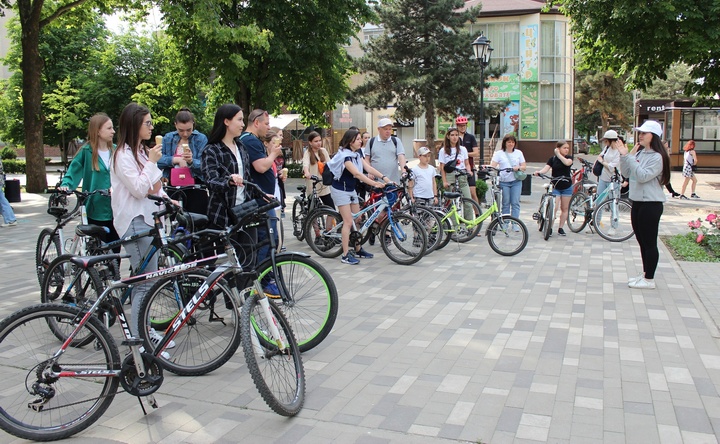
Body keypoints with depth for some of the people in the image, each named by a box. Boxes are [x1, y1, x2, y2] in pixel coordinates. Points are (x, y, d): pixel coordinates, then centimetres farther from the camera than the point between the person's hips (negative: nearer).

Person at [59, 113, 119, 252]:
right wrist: (65, 185, -17)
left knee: (114, 251, 8)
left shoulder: (115, 151, 7)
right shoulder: (86, 151, -4)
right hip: (95, 211, -3)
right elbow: (73, 171, 0)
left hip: (114, 210, 3)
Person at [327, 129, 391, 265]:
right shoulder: (344, 155, -24)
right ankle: (345, 255, -6)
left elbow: (368, 167, -7)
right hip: (340, 190, -8)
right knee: (348, 222, -11)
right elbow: (357, 173, -33)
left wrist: (384, 177, -20)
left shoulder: (358, 153, 2)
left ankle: (358, 250, 23)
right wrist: (374, 184, -39)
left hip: (351, 189, 8)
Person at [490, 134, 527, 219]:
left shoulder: (518, 153, 12)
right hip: (504, 182, -1)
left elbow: (524, 166, 10)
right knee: (505, 203, 3)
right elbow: (493, 166, -6)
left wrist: (518, 168, -12)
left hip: (516, 181, 1)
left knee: (515, 203, -4)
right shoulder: (499, 153, 5)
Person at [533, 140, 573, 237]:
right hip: (555, 187, -2)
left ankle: (560, 228, 16)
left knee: (564, 208, 6)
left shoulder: (569, 157, 2)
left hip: (567, 187, 2)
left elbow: (567, 163, -22)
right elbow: (546, 168, -14)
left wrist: (558, 154, -12)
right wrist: (539, 172, -35)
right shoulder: (552, 159, -1)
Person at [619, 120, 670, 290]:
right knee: (642, 242, 16)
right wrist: (623, 156, -3)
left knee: (649, 243, -2)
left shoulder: (657, 157, -13)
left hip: (651, 204, -9)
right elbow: (627, 173, 11)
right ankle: (645, 274, 26)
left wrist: (629, 157, -23)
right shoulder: (639, 152, 11)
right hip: (637, 201, 9)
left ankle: (649, 280, 5)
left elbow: (643, 176, -23)